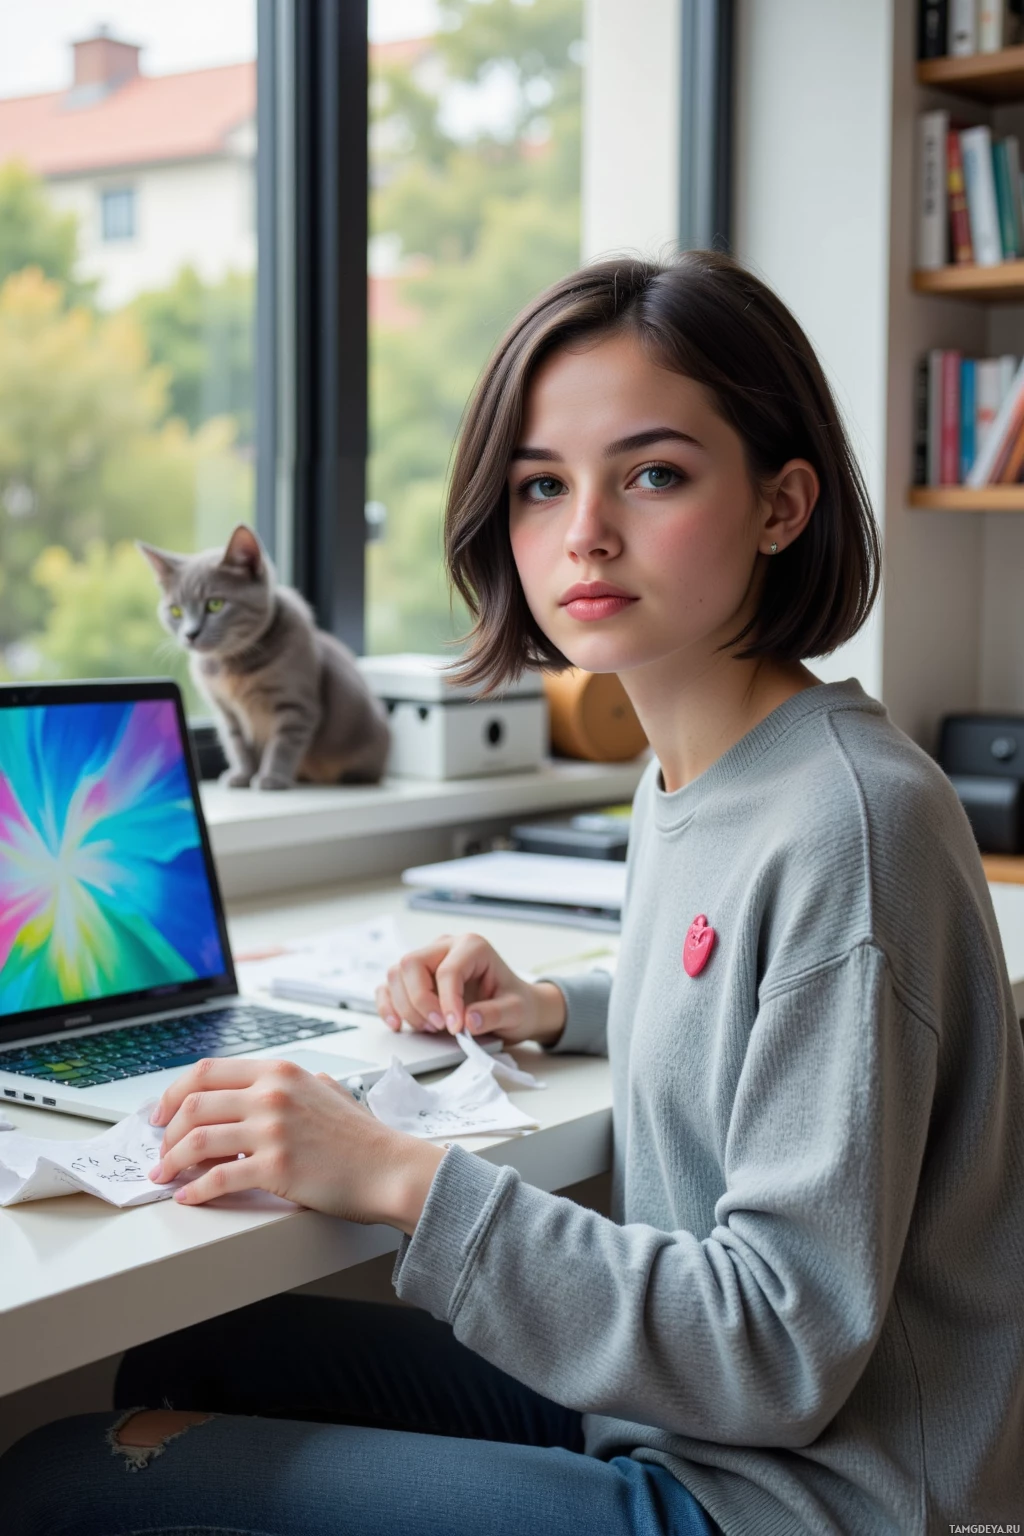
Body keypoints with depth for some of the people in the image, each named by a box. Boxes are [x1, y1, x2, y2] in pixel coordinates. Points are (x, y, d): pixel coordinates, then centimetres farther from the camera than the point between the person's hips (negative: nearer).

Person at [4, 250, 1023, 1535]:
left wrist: (402, 1179, -26)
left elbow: (785, 1350, -23)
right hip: (668, 1405, 9)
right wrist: (558, 1011, 11)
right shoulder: (682, 778, 6)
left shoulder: (847, 821, -23)